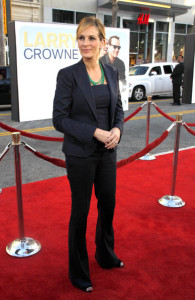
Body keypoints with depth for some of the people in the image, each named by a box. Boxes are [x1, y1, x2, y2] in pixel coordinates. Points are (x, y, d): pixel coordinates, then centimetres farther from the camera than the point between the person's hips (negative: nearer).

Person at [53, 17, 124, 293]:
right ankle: (78, 273, 30)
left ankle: (106, 256, 44)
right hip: (80, 154, -5)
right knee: (80, 211, 8)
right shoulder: (68, 75, -12)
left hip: (107, 152, 5)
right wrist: (95, 132, -22)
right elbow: (59, 119, -13)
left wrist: (117, 129, -10)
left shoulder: (111, 73, 4)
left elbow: (118, 109, 11)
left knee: (108, 205, 18)